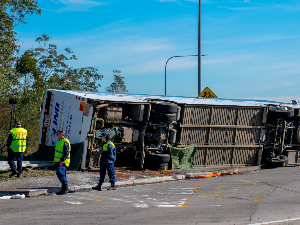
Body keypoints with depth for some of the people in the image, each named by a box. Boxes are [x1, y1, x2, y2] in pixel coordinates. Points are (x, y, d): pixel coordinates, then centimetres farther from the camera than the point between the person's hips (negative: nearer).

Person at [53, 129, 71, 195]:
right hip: (58, 162, 10)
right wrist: (55, 160, 23)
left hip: (62, 162, -10)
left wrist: (62, 160, -26)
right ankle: (64, 188, 15)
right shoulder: (59, 141, 18)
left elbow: (66, 153, -20)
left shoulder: (65, 142, -13)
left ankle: (65, 188, -9)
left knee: (60, 174, -14)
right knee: (59, 174, 10)